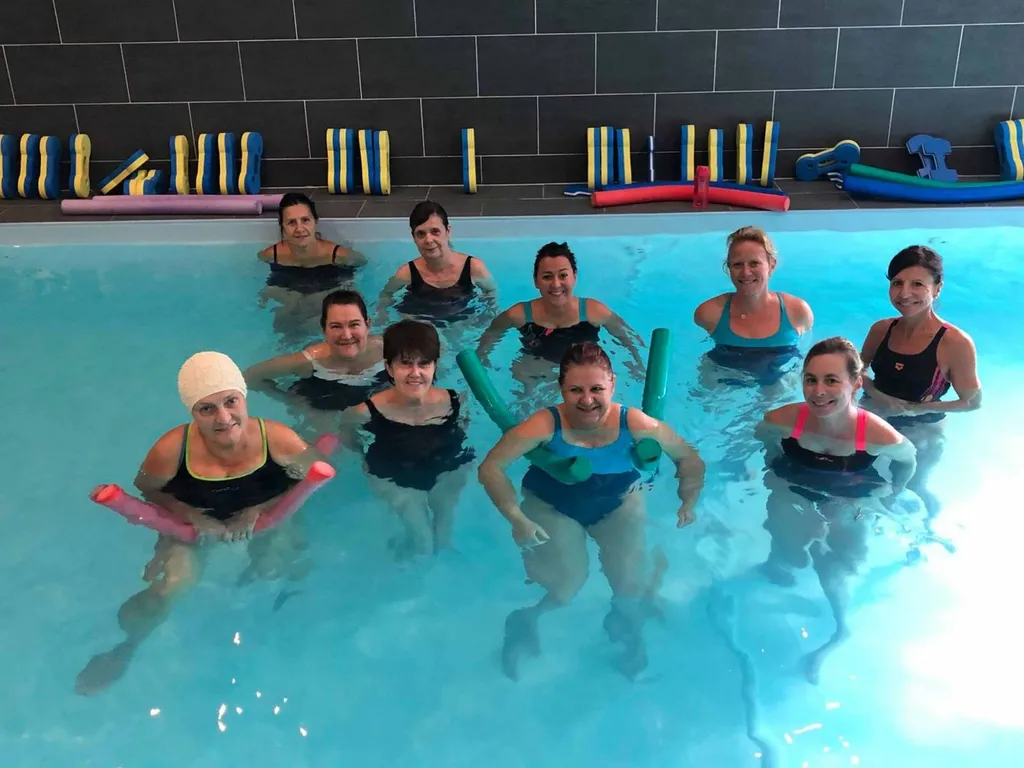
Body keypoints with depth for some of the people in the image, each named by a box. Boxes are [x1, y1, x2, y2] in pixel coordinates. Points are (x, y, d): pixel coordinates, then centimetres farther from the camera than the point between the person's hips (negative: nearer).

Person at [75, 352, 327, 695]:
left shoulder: (278, 439, -32)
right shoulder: (172, 449, -31)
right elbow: (146, 488, -10)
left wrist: (261, 510, -26)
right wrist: (192, 517, -25)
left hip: (265, 518, 2)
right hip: (194, 522, -1)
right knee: (171, 586, -15)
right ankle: (127, 645, 17)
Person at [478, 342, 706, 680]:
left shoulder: (635, 424, -23)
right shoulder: (546, 425, -29)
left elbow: (689, 458, -7)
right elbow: (491, 468, -24)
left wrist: (688, 503, -15)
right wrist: (517, 519, -28)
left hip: (620, 504, 2)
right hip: (553, 508, -1)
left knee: (633, 582, -11)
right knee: (566, 583, -17)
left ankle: (627, 630, 27)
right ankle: (523, 622, 18)